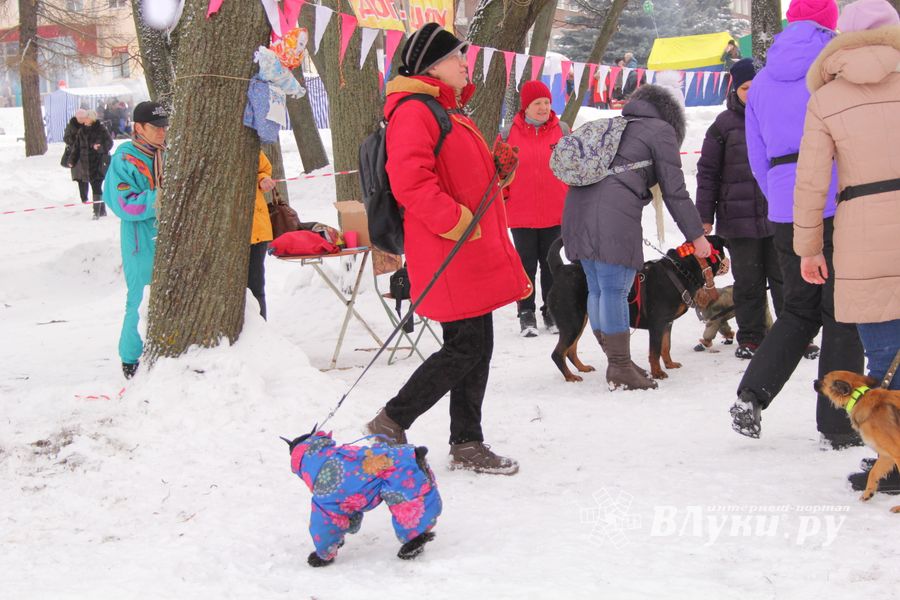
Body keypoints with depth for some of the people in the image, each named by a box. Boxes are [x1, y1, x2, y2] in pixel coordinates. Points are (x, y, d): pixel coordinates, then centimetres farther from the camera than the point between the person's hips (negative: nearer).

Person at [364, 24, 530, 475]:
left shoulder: (449, 111, 21)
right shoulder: (414, 111, -13)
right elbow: (410, 182, -24)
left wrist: (497, 167, 12)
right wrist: (457, 221, -23)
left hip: (473, 255, 10)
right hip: (448, 256, -10)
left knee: (477, 350, 12)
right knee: (465, 348, -9)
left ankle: (467, 446, 20)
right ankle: (390, 424, 2)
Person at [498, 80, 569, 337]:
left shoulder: (562, 131, 1)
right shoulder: (509, 134, -2)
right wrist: (501, 199, -1)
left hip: (555, 213, 1)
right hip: (520, 214, -1)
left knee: (551, 263, 11)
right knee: (527, 264, 6)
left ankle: (552, 312, 21)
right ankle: (526, 314, 14)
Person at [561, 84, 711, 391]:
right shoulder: (661, 130, 9)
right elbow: (674, 191, 4)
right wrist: (696, 235, 10)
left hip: (578, 206, 8)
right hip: (614, 214, -8)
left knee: (597, 288, 12)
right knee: (615, 290, -5)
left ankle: (617, 363, 20)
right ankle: (621, 369, -2)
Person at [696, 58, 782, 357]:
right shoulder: (724, 124, 3)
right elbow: (707, 170, 6)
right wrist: (704, 215, 2)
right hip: (740, 218, 0)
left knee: (784, 277, 4)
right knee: (748, 282, 6)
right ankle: (750, 337, 17)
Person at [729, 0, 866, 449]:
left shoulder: (763, 81, 13)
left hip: (786, 212, 4)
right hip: (840, 205, -4)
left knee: (799, 308, 17)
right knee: (841, 312, 3)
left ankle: (751, 396, 2)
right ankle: (837, 427, 3)